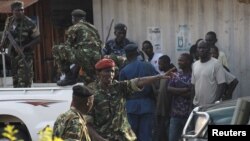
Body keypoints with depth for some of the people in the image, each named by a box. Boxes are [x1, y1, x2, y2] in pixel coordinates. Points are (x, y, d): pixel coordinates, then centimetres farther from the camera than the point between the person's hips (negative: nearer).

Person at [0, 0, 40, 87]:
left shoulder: (29, 23, -11)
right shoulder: (9, 21, 6)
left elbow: (37, 39, -9)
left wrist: (24, 47, -19)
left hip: (25, 55, -6)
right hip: (13, 54, 6)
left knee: (24, 81, -13)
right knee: (15, 78, 15)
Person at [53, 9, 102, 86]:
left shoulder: (74, 28, 8)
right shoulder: (93, 28, 28)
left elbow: (67, 46, 10)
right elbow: (99, 45, 28)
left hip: (83, 56, -7)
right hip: (95, 61, 7)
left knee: (56, 49, 6)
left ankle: (69, 76, 7)